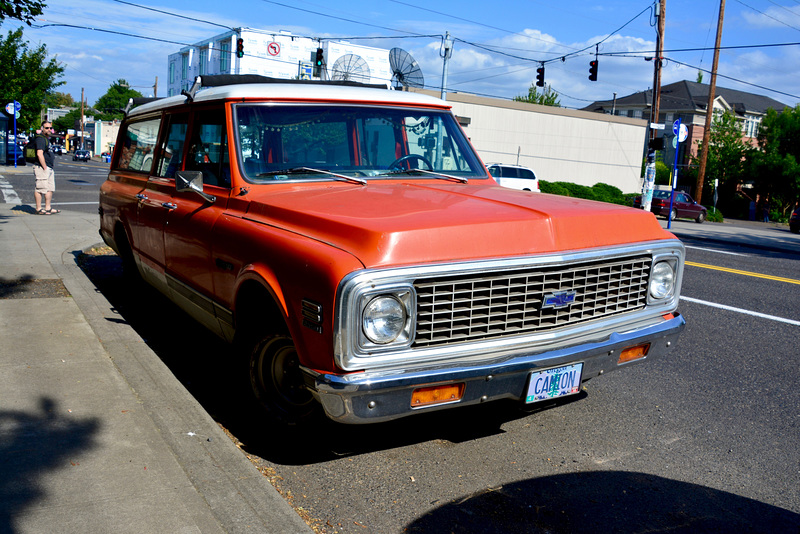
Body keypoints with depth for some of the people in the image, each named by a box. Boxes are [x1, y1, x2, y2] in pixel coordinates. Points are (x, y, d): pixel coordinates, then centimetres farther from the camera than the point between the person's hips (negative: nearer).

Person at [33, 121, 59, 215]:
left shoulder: (48, 139, 19)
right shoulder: (40, 139, -12)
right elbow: (39, 154, -21)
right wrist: (44, 168, -21)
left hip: (49, 168, 10)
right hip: (41, 168, -10)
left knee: (50, 188, 12)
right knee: (40, 189, -6)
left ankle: (48, 208, 18)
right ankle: (39, 209, -3)